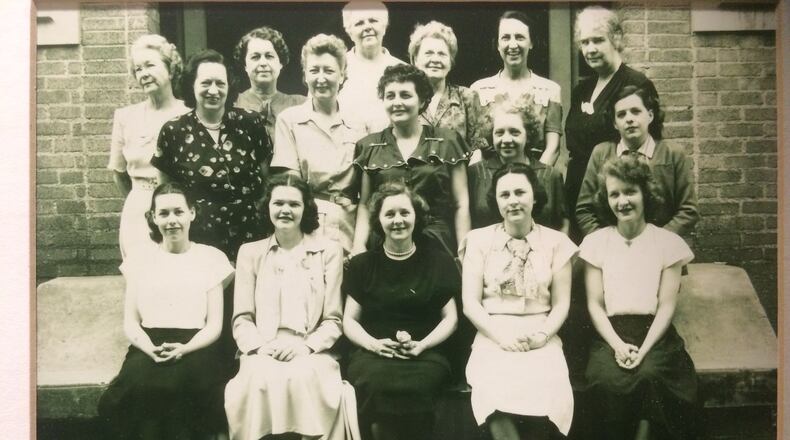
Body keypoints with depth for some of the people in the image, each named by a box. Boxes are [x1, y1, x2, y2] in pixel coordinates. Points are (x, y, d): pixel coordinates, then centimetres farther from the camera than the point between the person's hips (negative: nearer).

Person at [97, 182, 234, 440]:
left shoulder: (211, 258, 13)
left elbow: (214, 325, 6)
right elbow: (130, 322, 11)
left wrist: (184, 349, -13)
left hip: (194, 348, -1)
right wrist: (151, 348, -10)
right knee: (140, 384, -33)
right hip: (148, 348, 1)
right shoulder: (139, 260, 17)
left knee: (180, 384, -35)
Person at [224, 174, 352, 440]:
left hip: (311, 353, 0)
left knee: (305, 378, -35)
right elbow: (242, 319, 9)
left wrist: (306, 346, -12)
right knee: (259, 379, -34)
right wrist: (261, 347, -11)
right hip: (262, 354, 1)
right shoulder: (250, 253, 16)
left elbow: (333, 320, 7)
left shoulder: (329, 251, 12)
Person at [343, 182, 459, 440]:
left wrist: (422, 345, -8)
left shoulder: (439, 262, 13)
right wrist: (373, 344, -8)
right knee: (378, 384, -35)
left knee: (410, 388, -35)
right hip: (372, 354, 1)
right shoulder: (362, 264, 14)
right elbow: (350, 320, 12)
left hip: (425, 356, 0)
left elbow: (450, 317, 10)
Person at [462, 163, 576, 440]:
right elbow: (470, 302, 3)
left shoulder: (556, 242, 10)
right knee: (498, 392, -33)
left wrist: (542, 335, -12)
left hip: (541, 341, 1)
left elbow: (561, 304, 7)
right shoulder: (479, 240, 8)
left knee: (543, 393, -31)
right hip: (492, 338, 0)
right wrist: (500, 335, -12)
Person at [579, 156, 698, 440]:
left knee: (649, 374, -32)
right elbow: (594, 304, 4)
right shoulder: (595, 242, 9)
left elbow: (666, 305, 1)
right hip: (610, 334, 1)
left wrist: (643, 350, -14)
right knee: (607, 381, -30)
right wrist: (618, 345, -12)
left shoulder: (668, 242, 6)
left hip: (653, 332, -1)